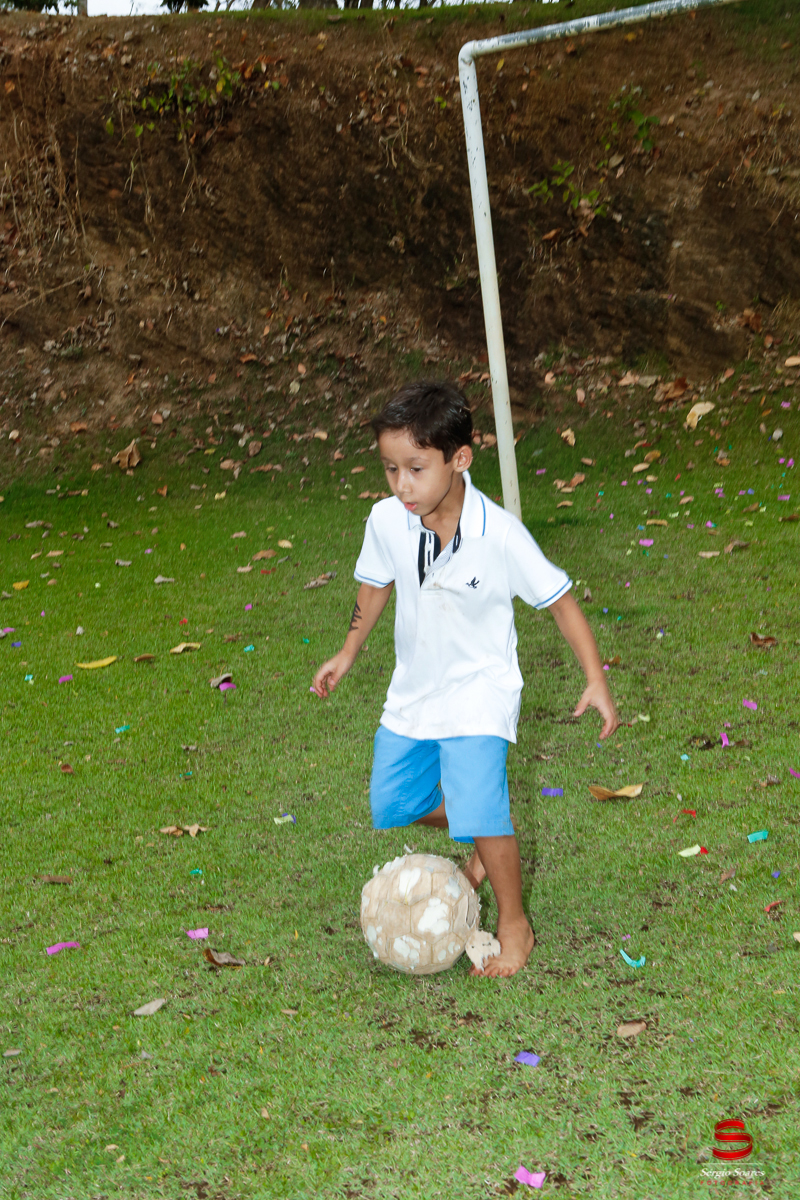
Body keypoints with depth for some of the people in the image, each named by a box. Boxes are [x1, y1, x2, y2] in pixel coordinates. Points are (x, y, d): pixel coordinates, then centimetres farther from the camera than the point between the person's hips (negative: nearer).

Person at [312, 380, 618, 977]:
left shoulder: (500, 535, -26)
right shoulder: (387, 521, -15)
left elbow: (560, 601, -15)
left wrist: (597, 681, -20)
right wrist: (349, 653, 14)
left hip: (479, 691, -5)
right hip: (415, 688, 6)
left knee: (479, 813, -18)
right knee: (392, 804, 14)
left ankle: (514, 925, 7)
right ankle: (487, 842, 41)